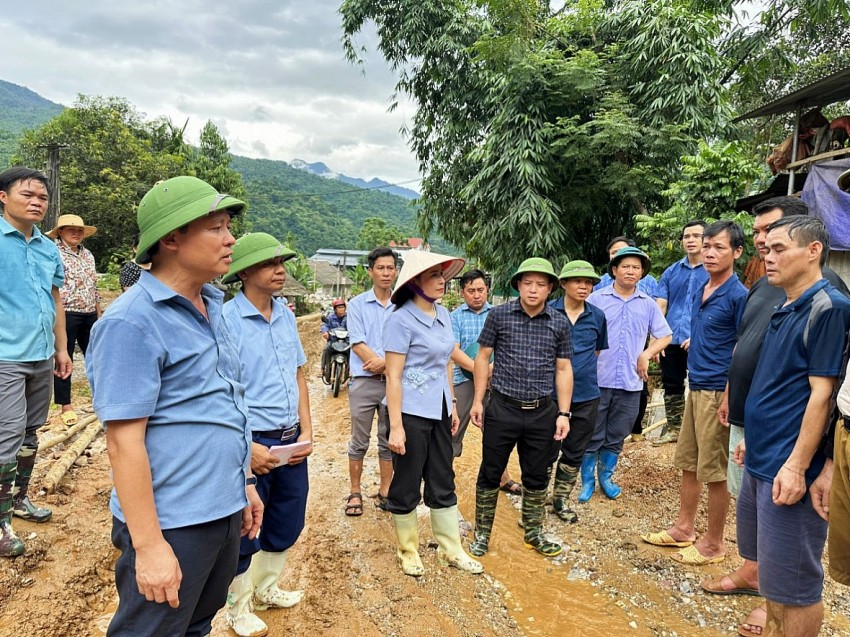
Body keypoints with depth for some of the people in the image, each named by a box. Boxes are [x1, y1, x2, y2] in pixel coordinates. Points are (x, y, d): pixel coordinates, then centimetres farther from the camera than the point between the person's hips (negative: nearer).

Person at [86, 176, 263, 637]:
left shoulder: (211, 308, 8)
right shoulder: (132, 322, -19)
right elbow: (124, 440, -20)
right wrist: (148, 545, -20)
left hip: (225, 512, 8)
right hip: (173, 526, -8)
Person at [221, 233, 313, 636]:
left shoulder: (286, 316, 5)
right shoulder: (226, 319, -15)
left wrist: (306, 432, 5)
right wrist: (246, 447, -18)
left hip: (291, 442, 6)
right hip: (251, 444, -6)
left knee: (287, 525, 20)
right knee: (242, 533, 12)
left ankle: (265, 589, 44)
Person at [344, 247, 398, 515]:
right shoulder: (357, 304, 1)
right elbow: (358, 344, -6)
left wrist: (385, 363, -16)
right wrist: (382, 362, -14)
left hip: (394, 382, 1)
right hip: (364, 381, -1)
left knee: (389, 441, 11)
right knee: (359, 442, 7)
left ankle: (385, 490, 24)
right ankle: (355, 492, 20)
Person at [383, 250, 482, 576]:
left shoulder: (443, 314, 8)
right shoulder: (401, 320, -15)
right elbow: (393, 376, -16)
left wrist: (451, 406, 16)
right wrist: (396, 426, -19)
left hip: (439, 411, 7)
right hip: (411, 412, -7)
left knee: (443, 483, 15)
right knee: (407, 485, 8)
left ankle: (451, 550, 28)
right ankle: (408, 551, 26)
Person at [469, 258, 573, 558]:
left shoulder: (560, 323, 2)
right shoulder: (499, 315, -4)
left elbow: (563, 369, 6)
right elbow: (483, 357, 2)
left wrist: (563, 413, 2)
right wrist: (477, 401, -1)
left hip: (543, 413, 2)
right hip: (502, 409, -2)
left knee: (537, 477, 14)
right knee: (490, 474, 8)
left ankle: (534, 533, 33)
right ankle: (482, 534, 24)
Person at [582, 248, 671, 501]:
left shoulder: (648, 304, 7)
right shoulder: (596, 299, -2)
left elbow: (665, 336, 14)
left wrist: (647, 354, -3)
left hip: (630, 383, 3)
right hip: (598, 380, -3)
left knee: (616, 437, 14)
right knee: (592, 435, 5)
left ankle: (606, 476, 31)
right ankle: (587, 481, 19)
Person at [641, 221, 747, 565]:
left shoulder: (738, 295, -14)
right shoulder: (698, 292, 10)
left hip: (717, 392, -8)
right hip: (695, 387, 8)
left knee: (714, 472, 3)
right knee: (688, 463, 17)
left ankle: (713, 543, 19)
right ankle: (684, 529, 31)